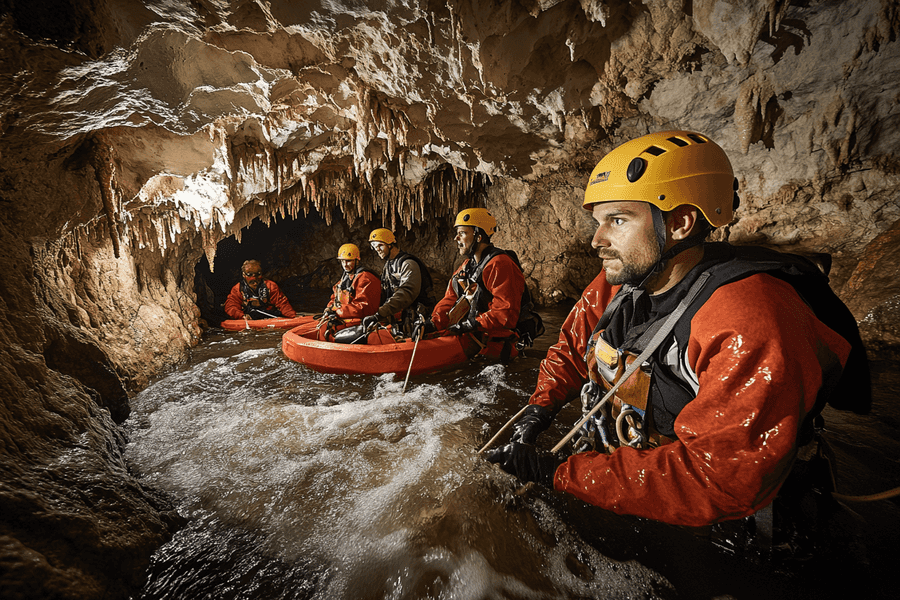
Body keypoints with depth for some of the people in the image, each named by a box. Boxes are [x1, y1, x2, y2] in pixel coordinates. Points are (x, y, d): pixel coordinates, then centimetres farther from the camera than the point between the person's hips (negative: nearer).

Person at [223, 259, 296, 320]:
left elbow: (282, 303, 4)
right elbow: (230, 307, 4)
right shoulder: (238, 289, 12)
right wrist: (242, 316, -17)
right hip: (249, 320, 2)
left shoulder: (270, 285, 10)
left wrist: (293, 316, -14)